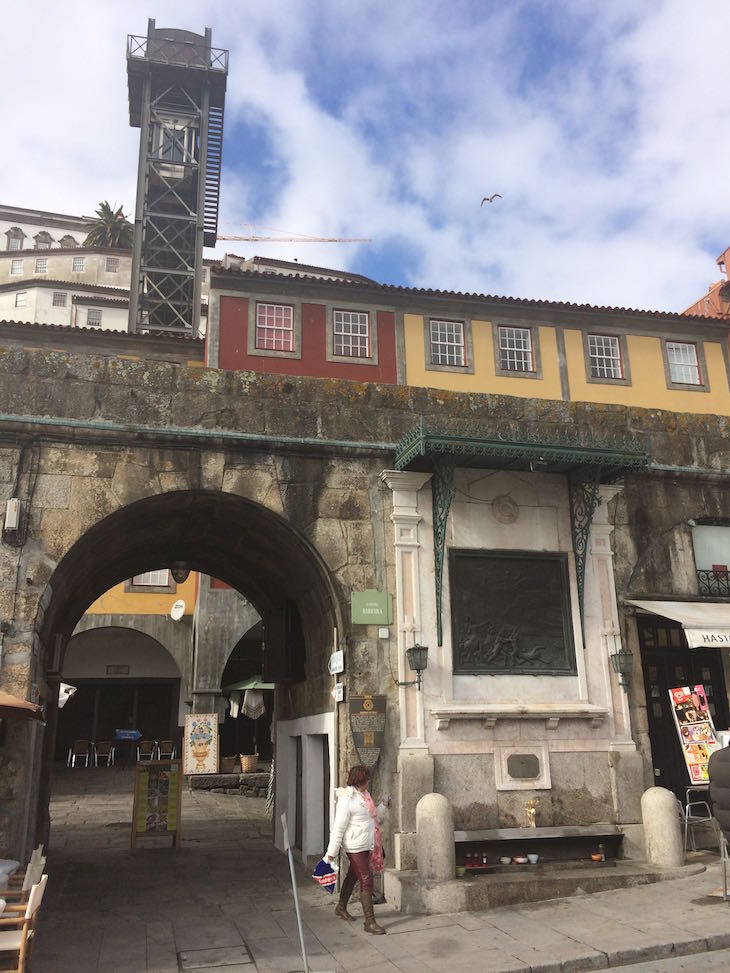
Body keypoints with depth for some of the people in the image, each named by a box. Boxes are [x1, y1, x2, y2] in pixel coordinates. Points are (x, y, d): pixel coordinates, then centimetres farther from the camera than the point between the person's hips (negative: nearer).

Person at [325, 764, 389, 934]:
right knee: (366, 880, -8)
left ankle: (341, 908, 40)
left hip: (366, 845, 9)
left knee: (353, 876, 22)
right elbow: (339, 827, -18)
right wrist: (332, 852, -15)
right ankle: (370, 922, -3)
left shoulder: (363, 795, 8)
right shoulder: (346, 799, -20)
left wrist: (383, 807, 7)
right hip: (355, 846, -9)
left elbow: (373, 817, 21)